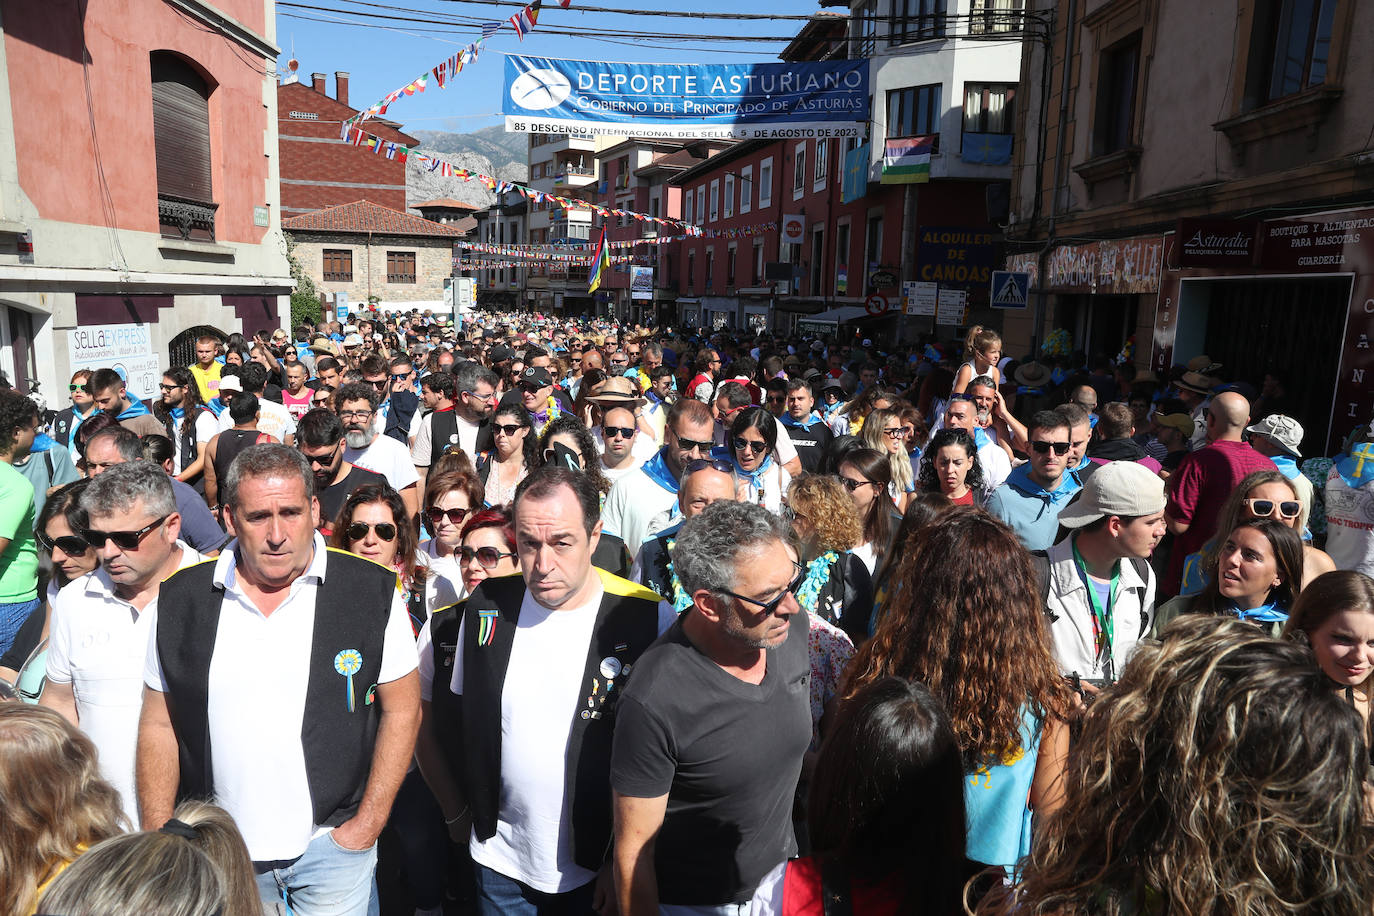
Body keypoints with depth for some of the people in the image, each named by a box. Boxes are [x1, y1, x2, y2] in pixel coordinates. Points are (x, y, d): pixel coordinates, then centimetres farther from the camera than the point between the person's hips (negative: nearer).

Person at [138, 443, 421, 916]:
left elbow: (402, 710, -5)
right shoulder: (181, 600, -3)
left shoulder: (373, 593, -11)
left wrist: (367, 826, -9)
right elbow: (159, 726, 4)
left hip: (331, 845, -2)